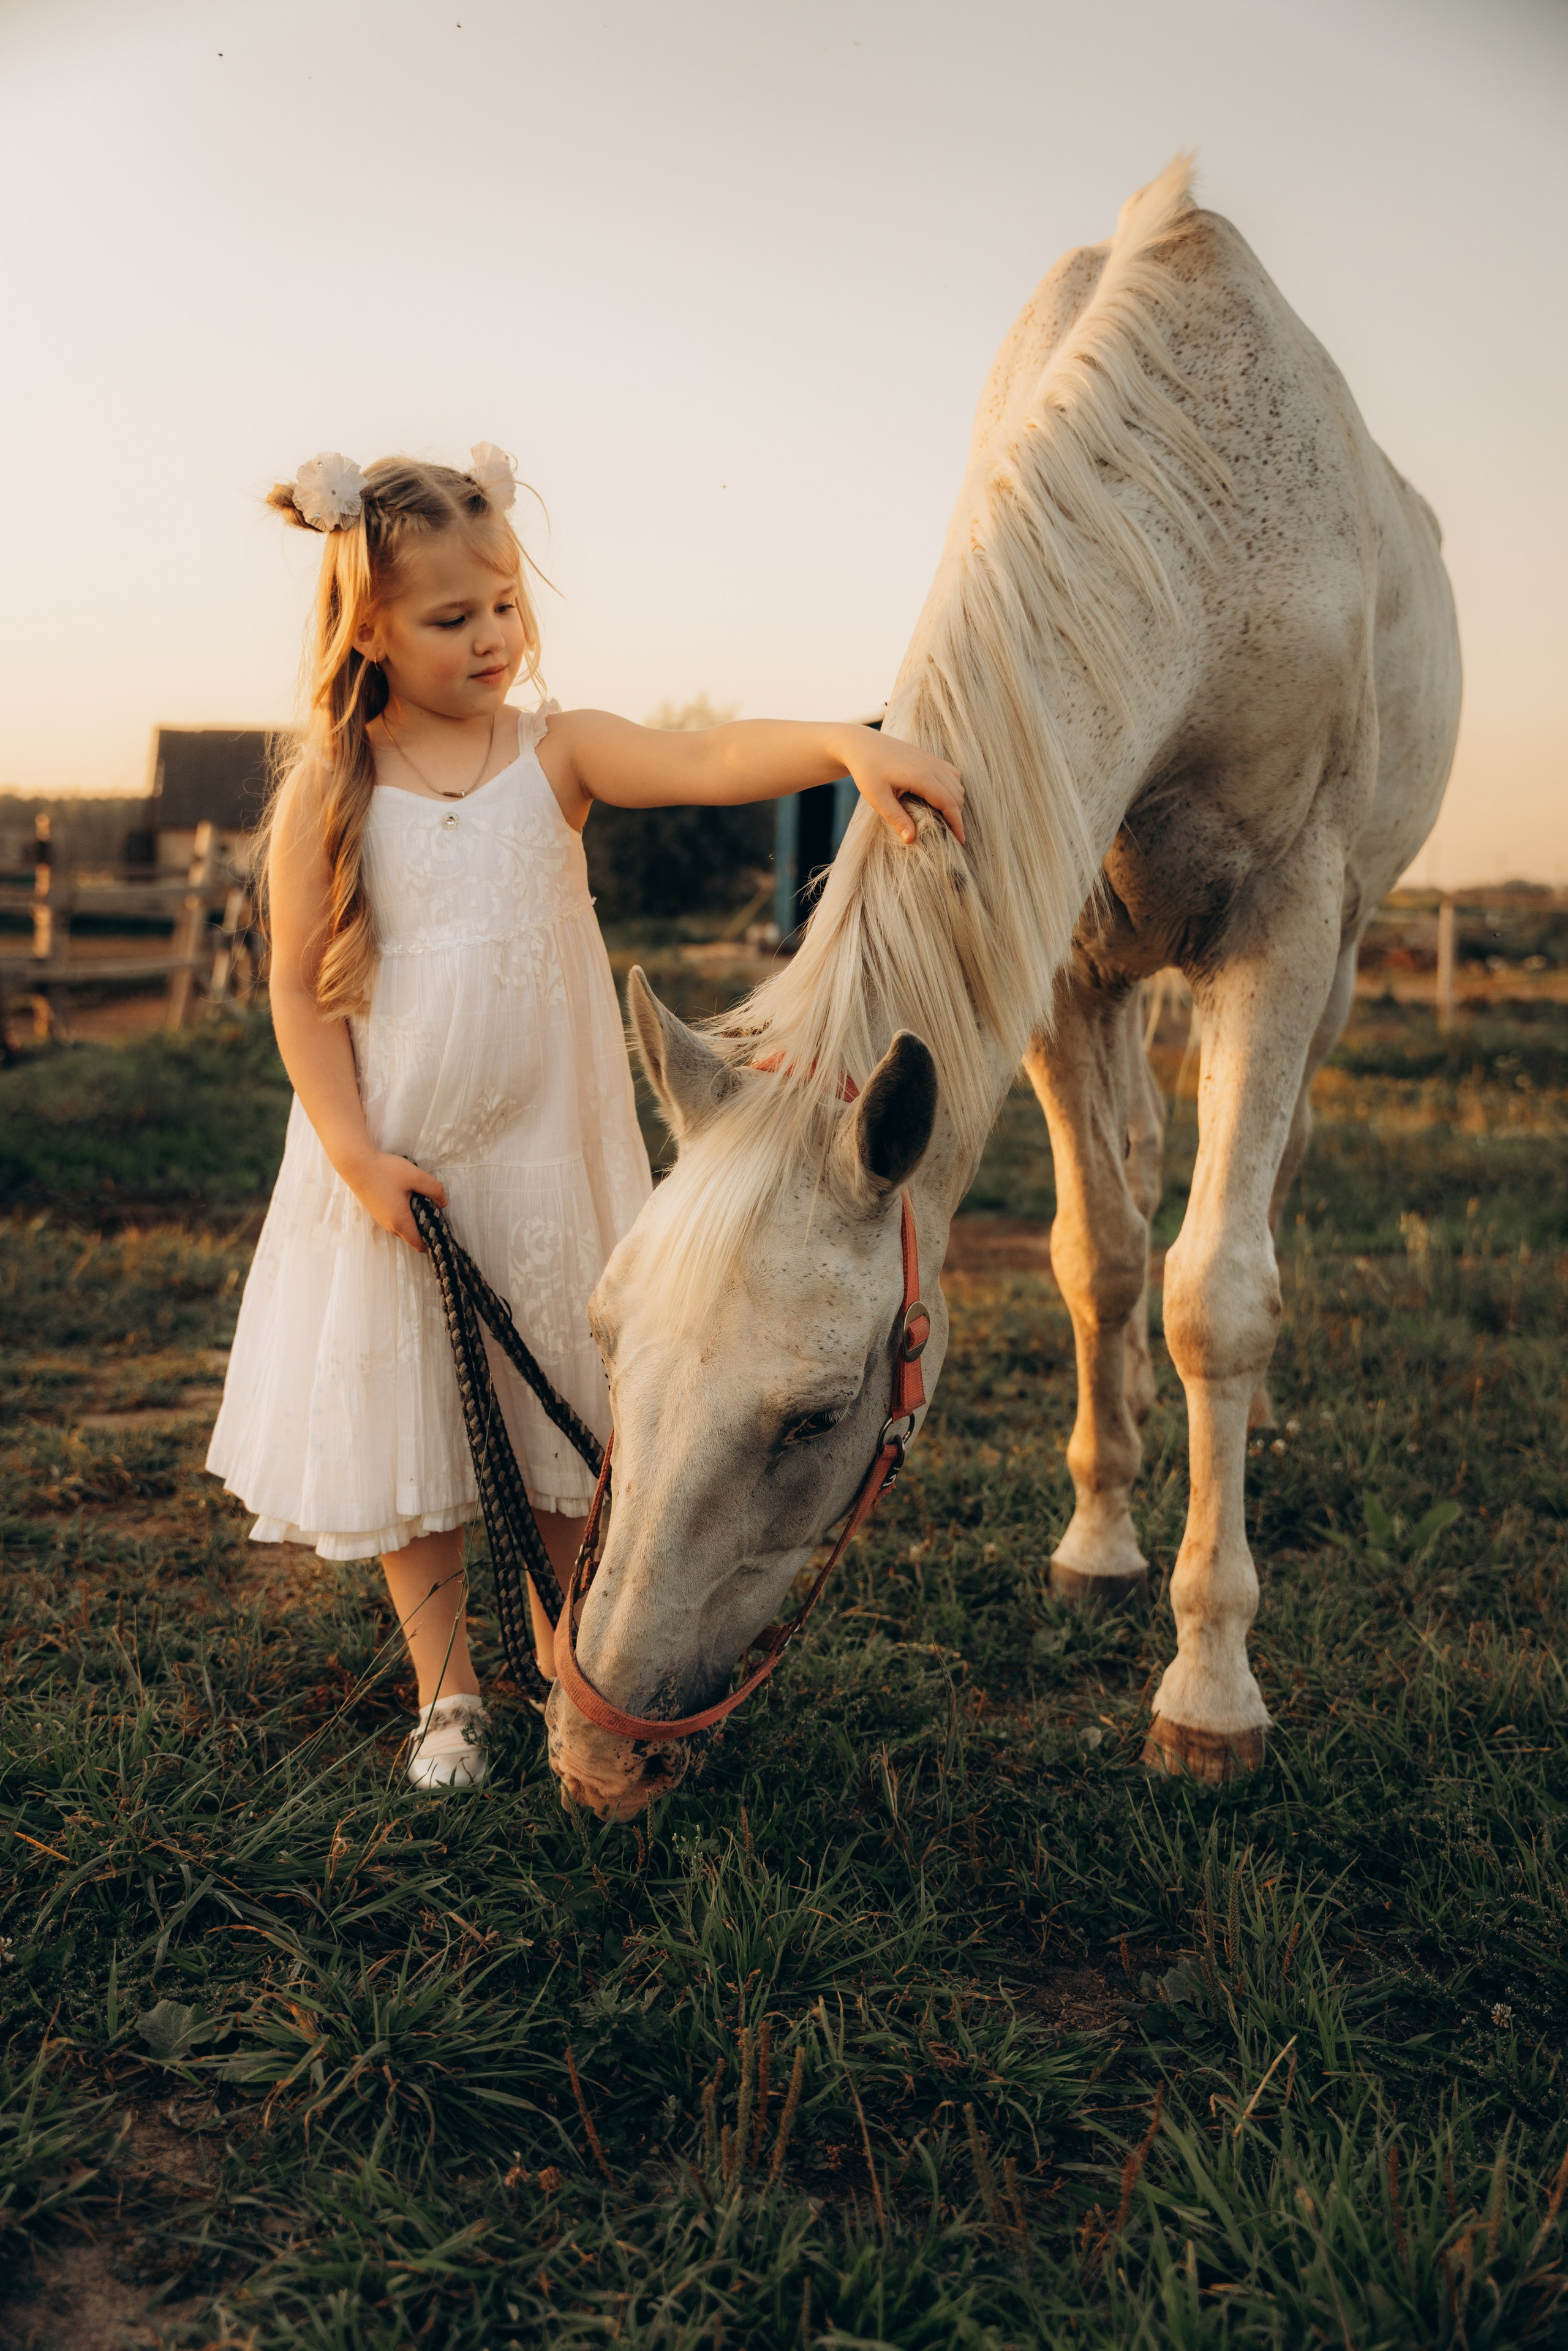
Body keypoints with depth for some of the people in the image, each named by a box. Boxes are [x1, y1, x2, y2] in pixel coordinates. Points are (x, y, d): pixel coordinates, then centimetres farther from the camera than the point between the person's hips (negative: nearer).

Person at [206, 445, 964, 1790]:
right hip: (396, 1164, -1)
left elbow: (712, 762, -19)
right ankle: (447, 1693, 29)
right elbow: (300, 989, -4)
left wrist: (846, 744, -36)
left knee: (563, 1423, 13)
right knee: (411, 1424, 9)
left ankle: (571, 1659, 35)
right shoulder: (329, 796, -5)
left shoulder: (557, 753, -3)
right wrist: (359, 1153, -11)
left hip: (549, 1151, 1)